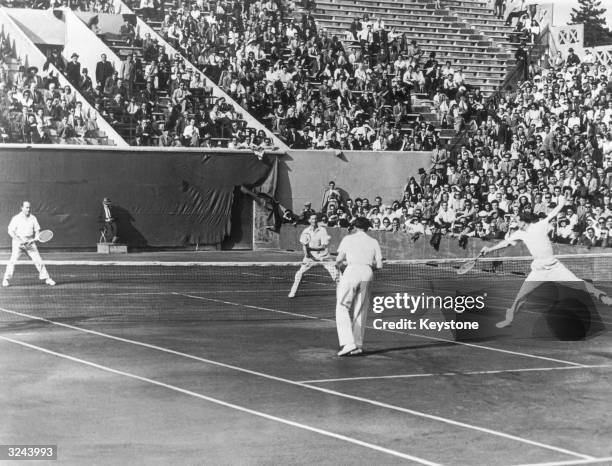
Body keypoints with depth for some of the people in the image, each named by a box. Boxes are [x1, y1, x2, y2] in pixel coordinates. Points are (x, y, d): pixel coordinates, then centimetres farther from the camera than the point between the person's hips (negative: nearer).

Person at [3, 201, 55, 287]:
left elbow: (37, 230, 10)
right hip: (18, 242, -3)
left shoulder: (33, 218, 7)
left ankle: (46, 278, 6)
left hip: (30, 243, 3)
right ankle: (6, 279, -5)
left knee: (38, 260, -2)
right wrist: (20, 240, -17)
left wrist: (36, 238, -11)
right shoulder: (16, 218, -3)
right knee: (13, 260, -14)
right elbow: (10, 231, -7)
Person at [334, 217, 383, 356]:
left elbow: (339, 260, 4)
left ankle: (348, 343, -15)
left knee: (342, 308, 0)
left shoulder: (348, 239, 10)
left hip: (352, 270, -3)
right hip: (367, 273, 3)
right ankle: (358, 345, 11)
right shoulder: (374, 242, 16)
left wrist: (340, 265, 26)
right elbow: (379, 265, 10)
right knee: (360, 311, 11)